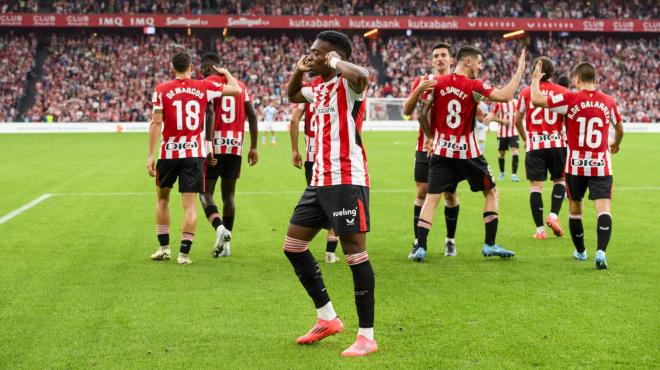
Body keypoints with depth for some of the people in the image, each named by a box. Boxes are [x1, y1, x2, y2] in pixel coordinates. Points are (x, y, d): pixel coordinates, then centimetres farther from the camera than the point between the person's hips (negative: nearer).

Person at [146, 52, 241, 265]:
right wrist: (225, 72, 28)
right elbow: (236, 89, 10)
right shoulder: (204, 88, 1)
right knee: (189, 204, 2)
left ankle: (164, 247, 20)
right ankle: (184, 253, -2)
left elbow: (156, 123, -8)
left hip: (169, 153, 0)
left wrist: (150, 154, -7)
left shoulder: (162, 90, -3)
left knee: (162, 198, 19)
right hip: (194, 153, 0)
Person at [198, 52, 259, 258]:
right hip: (236, 146, 5)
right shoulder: (239, 84, 15)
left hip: (216, 144, -5)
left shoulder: (208, 83, -2)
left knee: (205, 192, 4)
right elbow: (252, 115, 12)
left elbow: (210, 113, -16)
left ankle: (220, 228, -20)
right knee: (228, 194, 13)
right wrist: (253, 147, 15)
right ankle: (226, 243, 13)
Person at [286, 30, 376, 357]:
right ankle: (327, 318, 22)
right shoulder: (318, 86, 15)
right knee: (293, 246, 12)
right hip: (320, 180, 10)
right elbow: (293, 96, 37)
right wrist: (298, 71, 17)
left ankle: (367, 337, -1)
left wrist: (335, 62, -18)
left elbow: (361, 76, -37)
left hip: (347, 181, -10)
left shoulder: (347, 83, -11)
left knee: (354, 253, -7)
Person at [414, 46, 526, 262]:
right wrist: (520, 70, -5)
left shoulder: (437, 83, 0)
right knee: (491, 192, 14)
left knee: (432, 198, 4)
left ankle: (420, 248, -5)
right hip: (467, 152, -3)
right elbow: (506, 96, -16)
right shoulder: (474, 86, -11)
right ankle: (490, 245, 12)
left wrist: (429, 137, 17)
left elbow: (422, 114, 2)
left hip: (441, 150, 3)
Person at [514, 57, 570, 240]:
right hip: (557, 142, 0)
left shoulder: (526, 92, 3)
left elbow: (517, 121, 10)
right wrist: (570, 138, 20)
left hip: (534, 144, 0)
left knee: (535, 185, 1)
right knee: (560, 180, 18)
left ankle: (540, 229, -2)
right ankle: (553, 215, -1)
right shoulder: (562, 92, 1)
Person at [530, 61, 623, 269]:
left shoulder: (570, 99, -8)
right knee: (603, 208, -6)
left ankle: (580, 251, 28)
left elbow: (536, 100, -14)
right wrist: (616, 144, 40)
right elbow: (619, 129, 19)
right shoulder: (608, 101, 3)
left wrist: (535, 79, 4)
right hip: (601, 165, 1)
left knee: (575, 207, 17)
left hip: (576, 165, -1)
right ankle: (601, 251, -24)